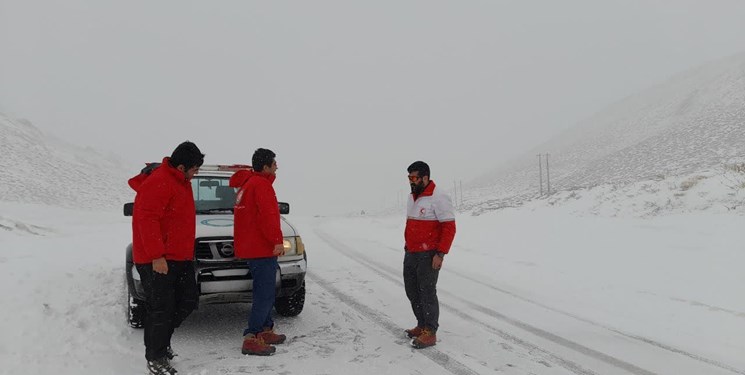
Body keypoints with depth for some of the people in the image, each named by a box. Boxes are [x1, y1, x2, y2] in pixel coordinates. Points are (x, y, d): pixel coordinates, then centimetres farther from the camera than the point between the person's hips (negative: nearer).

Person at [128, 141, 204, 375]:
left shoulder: (180, 181, 13)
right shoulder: (158, 183, -20)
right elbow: (147, 220, -24)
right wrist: (156, 256, -25)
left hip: (180, 257, 10)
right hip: (158, 260, -10)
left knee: (187, 301, 13)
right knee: (161, 309, -3)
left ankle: (159, 339, 31)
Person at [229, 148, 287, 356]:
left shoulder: (247, 183, 18)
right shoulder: (261, 184, -14)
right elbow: (268, 215, -25)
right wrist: (277, 240, -27)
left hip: (251, 246, 11)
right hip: (261, 248, -11)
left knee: (265, 291, 19)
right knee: (265, 294, -10)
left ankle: (266, 331, 26)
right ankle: (251, 339, -12)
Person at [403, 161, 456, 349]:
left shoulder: (438, 198, -15)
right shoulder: (412, 197, 12)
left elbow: (449, 227, -17)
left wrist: (440, 254, -20)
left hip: (428, 256, -9)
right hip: (410, 255, 9)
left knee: (427, 293, -3)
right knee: (412, 291, 15)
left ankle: (430, 333, 6)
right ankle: (422, 325, 28)